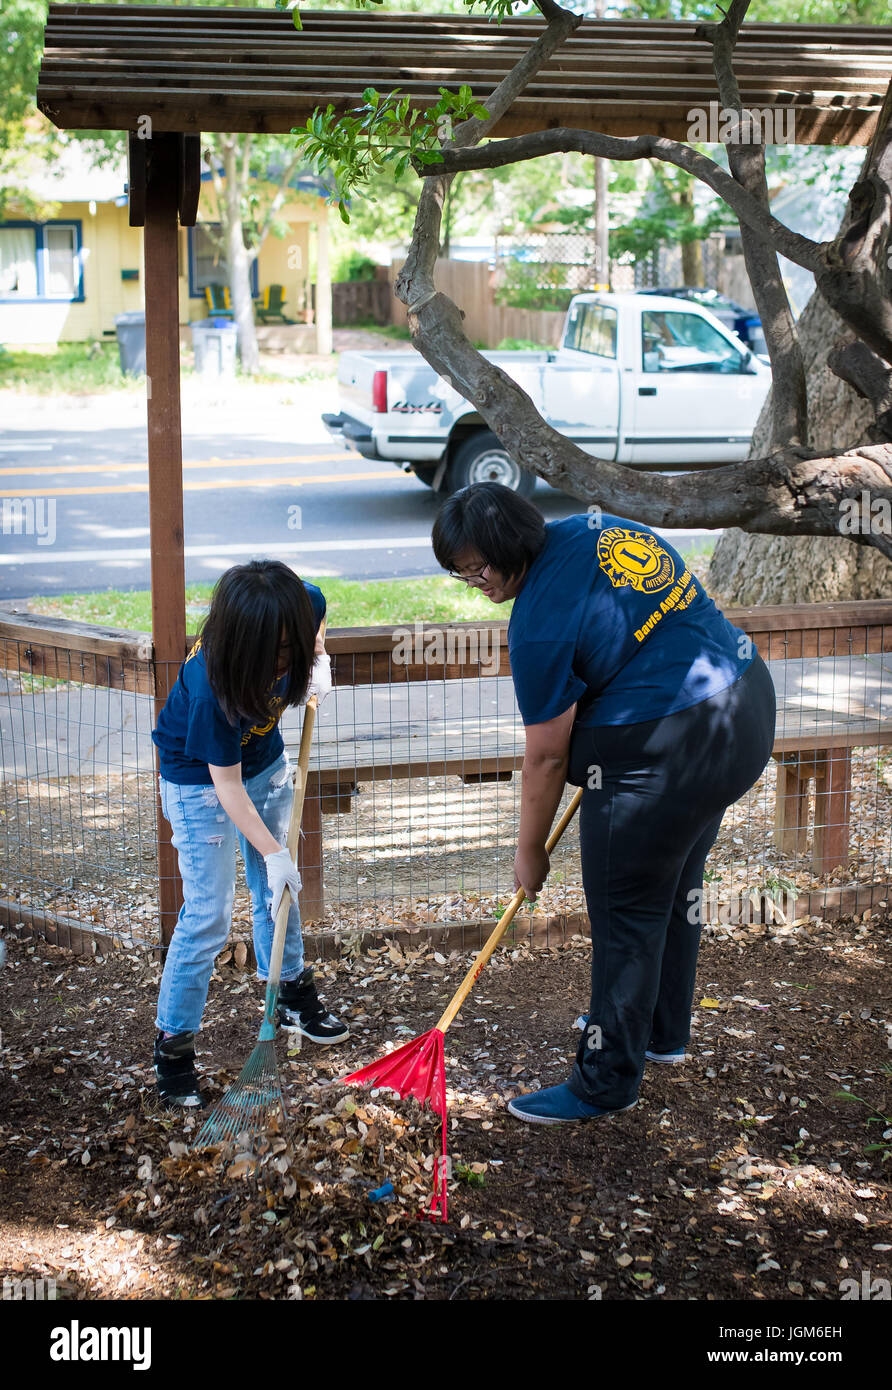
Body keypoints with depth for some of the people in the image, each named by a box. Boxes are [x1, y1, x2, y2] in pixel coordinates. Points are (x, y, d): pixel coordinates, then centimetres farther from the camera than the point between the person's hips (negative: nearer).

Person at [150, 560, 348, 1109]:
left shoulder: (305, 605, -26)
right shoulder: (211, 685, -39)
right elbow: (226, 783, -27)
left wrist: (318, 661, -10)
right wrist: (272, 852, -24)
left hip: (266, 762, 6)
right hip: (200, 780, -6)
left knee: (279, 889, 18)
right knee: (208, 914, -8)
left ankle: (295, 997, 40)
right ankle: (173, 1046, 5)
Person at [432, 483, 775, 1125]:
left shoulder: (540, 623, -20)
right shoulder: (594, 528, 4)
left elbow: (547, 757, -12)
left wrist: (530, 851, 1)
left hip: (666, 750, -10)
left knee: (627, 910, 3)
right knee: (677, 880, 24)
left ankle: (608, 1081, 15)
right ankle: (664, 1031, 42)